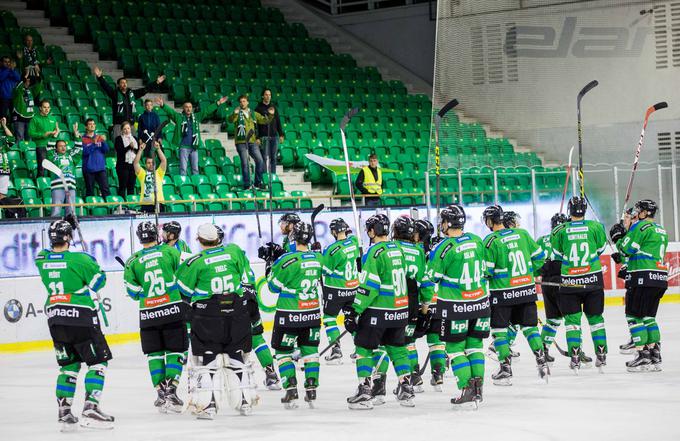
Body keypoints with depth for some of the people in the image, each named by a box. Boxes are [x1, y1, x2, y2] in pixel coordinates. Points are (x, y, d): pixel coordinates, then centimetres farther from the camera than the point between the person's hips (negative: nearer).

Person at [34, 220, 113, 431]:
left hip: (54, 317, 6)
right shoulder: (79, 259, -14)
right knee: (98, 361, 3)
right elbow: (99, 279, -3)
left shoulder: (41, 259, 1)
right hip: (80, 315, -6)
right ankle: (90, 408, -9)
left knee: (69, 364, 16)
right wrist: (91, 262, 15)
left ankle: (64, 412, 9)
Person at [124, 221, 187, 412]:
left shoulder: (133, 261, 1)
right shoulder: (170, 252, -2)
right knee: (175, 351, 6)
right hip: (173, 310, -1)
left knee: (154, 353, 12)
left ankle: (161, 392, 8)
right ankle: (171, 391, -7)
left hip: (148, 314, 1)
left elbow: (133, 292, 0)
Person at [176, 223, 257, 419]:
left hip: (207, 315, -3)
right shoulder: (234, 251, 0)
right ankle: (245, 402, 18)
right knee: (237, 358, 15)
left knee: (206, 360, 2)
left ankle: (207, 405, -4)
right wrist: (249, 300, 21)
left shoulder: (196, 262, -9)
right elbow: (247, 279, 7)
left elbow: (184, 289, 2)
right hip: (236, 313, 3)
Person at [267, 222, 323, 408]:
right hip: (312, 314, 4)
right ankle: (311, 391, 11)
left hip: (289, 316, -4)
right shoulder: (318, 259, -3)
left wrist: (272, 265, 4)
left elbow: (274, 286, -9)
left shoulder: (288, 260, -18)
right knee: (310, 350, 14)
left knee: (283, 351, 8)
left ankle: (291, 391, 0)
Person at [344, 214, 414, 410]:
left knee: (364, 347, 2)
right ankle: (406, 388, 14)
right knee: (397, 348, 17)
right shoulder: (397, 248, 9)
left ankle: (364, 392, -2)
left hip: (378, 310, -7)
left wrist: (355, 311, -15)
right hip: (400, 308, 7)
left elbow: (368, 286, -19)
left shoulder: (375, 252, -16)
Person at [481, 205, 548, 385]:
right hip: (526, 290, 4)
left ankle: (506, 370, 5)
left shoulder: (491, 241, -13)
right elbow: (539, 256, 9)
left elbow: (486, 270, -12)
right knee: (529, 326, 13)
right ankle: (542, 363, 6)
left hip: (502, 293, -4)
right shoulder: (522, 234, 3)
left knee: (499, 330, 7)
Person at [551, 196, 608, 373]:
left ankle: (575, 358, -4)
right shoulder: (595, 227, -5)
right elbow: (600, 249, 7)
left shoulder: (560, 231, -7)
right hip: (593, 279, 1)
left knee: (572, 319, 5)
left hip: (570, 282, -1)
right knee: (595, 317, 14)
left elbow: (558, 254, 1)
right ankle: (601, 356, 15)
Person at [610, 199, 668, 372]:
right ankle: (655, 356, 12)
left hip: (643, 279, -9)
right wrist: (630, 268, 24)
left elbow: (627, 248, -11)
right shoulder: (661, 230, 20)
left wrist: (618, 236, 8)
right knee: (648, 316, 15)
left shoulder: (641, 226, -8)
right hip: (660, 280, 9)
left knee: (634, 316, -4)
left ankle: (643, 357, -9)